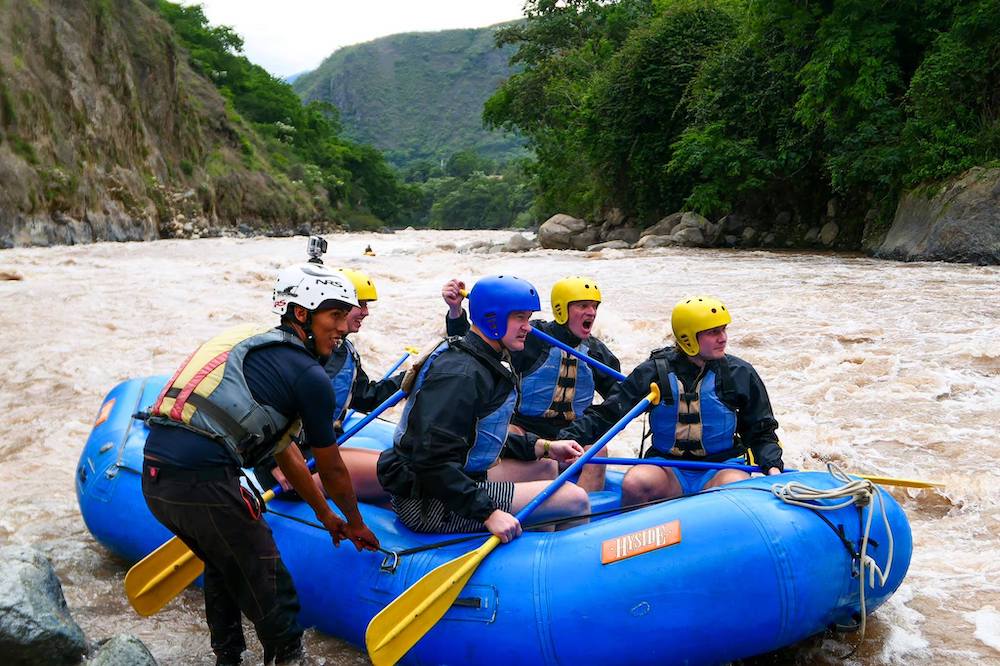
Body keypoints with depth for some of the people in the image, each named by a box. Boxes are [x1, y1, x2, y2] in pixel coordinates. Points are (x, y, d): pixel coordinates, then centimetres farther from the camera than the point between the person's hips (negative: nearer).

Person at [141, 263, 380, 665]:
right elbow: (332, 470, 8)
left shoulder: (255, 348, 22)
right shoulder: (308, 375, -4)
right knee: (266, 584, 9)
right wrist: (356, 525, 26)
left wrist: (325, 516, 35)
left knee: (222, 563, 30)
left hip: (153, 477, 9)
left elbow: (285, 451, 28)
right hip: (202, 482, -9)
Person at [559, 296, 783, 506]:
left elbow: (762, 431, 10)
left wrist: (772, 466, -9)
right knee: (634, 483, -30)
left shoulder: (740, 374, 2)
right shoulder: (654, 371, -2)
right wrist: (568, 438, -15)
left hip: (720, 467, 0)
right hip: (667, 469, 0)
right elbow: (607, 413, -2)